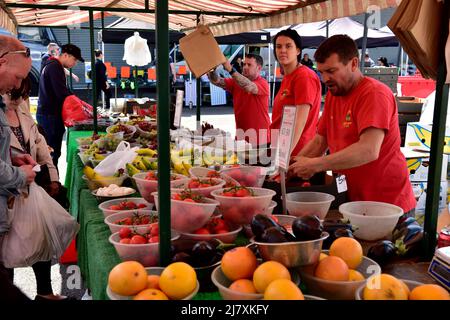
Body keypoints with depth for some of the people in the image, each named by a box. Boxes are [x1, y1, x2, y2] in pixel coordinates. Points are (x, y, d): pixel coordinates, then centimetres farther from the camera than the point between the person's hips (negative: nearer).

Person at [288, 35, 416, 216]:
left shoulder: (374, 94, -17)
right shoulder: (333, 95, 9)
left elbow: (369, 151, -30)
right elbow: (319, 141, 13)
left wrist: (315, 165, -29)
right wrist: (293, 166, -4)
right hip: (353, 201, 7)